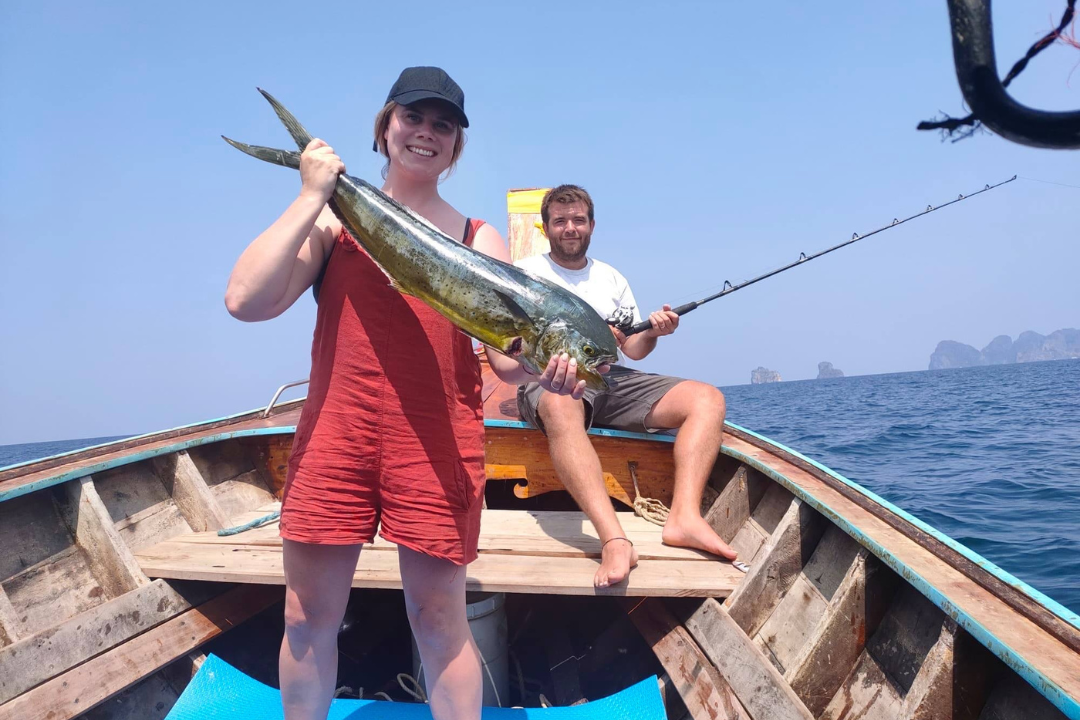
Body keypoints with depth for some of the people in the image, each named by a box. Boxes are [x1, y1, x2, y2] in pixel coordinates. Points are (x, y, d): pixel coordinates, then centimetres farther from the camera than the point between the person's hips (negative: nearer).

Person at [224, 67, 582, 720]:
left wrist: (546, 368, -18)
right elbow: (246, 300, -5)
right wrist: (312, 198, -4)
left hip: (438, 445, 0)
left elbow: (507, 354, 5)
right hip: (333, 438, 1)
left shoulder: (480, 241, 11)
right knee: (308, 614, 9)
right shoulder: (332, 218, 10)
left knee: (441, 619, 3)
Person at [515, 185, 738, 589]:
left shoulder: (612, 279, 22)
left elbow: (633, 350, 17)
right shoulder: (526, 272, 9)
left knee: (707, 398, -15)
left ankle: (685, 516, -35)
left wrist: (653, 333, -6)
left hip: (611, 381, 5)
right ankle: (614, 540, -52)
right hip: (550, 380, -5)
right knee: (562, 408, -43)